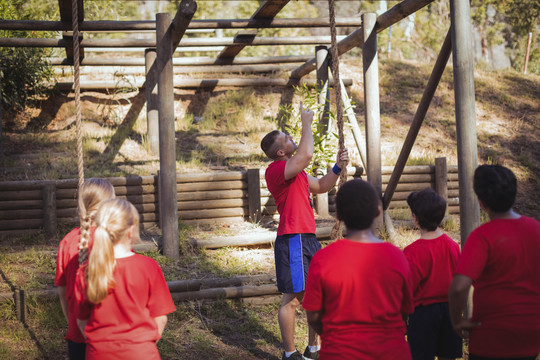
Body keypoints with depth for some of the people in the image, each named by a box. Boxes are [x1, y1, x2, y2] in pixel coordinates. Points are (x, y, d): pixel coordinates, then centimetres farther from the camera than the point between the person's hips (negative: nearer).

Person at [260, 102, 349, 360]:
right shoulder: (275, 170, -13)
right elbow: (307, 154, -28)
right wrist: (307, 123, -16)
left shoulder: (296, 171, 18)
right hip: (293, 240, -10)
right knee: (292, 299, -2)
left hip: (307, 238, 10)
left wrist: (338, 168, 14)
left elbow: (320, 187, 29)